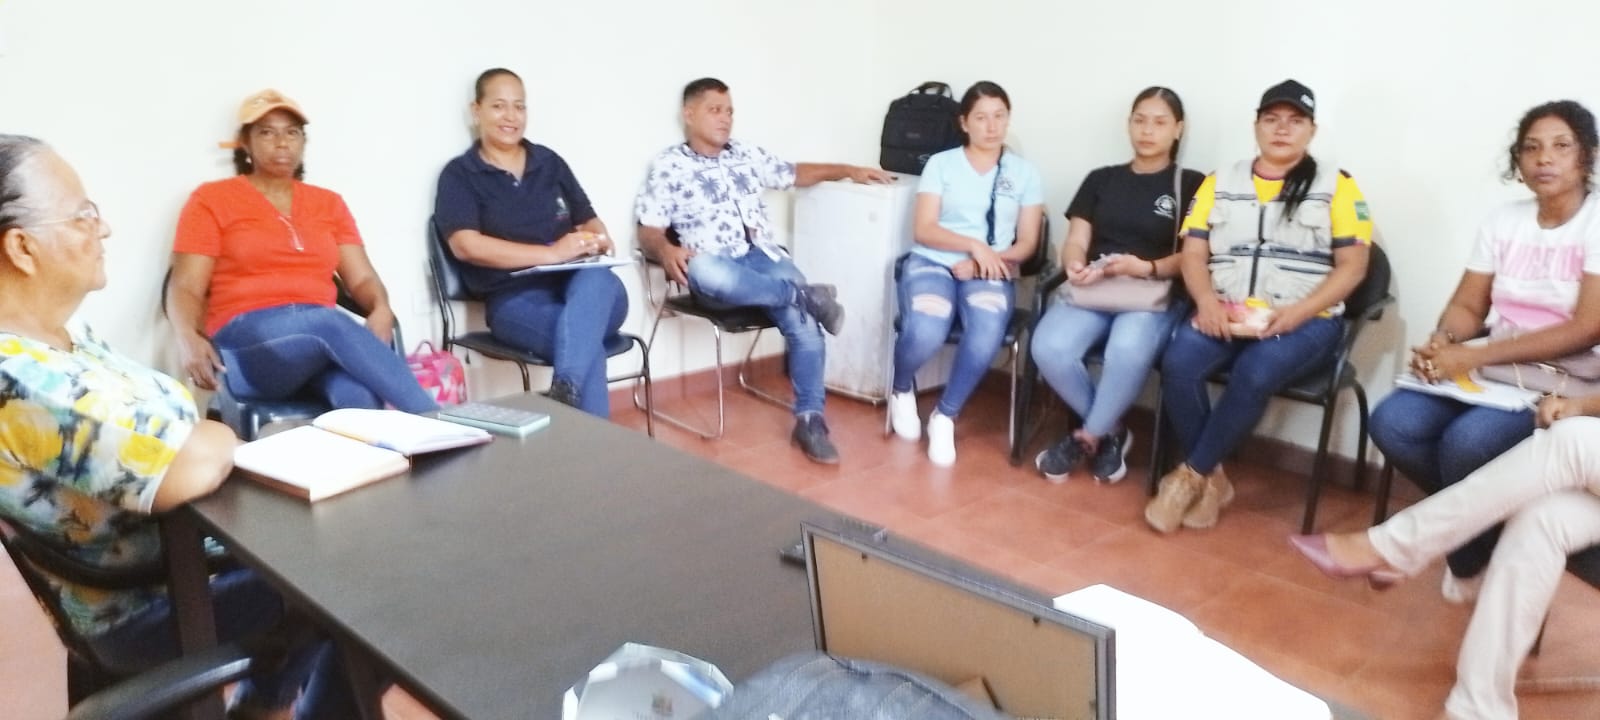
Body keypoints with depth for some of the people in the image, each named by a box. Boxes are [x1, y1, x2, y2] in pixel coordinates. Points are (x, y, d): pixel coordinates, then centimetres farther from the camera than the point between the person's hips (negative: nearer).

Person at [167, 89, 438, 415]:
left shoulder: (329, 203, 21)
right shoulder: (212, 200, 10)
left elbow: (362, 278, 13)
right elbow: (185, 288, 3)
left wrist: (382, 311, -12)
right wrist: (189, 338, -19)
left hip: (323, 333, 3)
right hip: (247, 342, -3)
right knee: (331, 322, -37)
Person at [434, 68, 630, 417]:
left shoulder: (549, 162, 18)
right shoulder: (459, 175, 5)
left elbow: (590, 223, 19)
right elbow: (467, 246, -11)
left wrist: (596, 242, -9)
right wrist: (553, 253, -18)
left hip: (581, 286, 4)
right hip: (515, 299, -3)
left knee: (599, 278, -35)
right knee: (588, 341, -35)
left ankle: (566, 390, -45)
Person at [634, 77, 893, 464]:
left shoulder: (748, 154, 20)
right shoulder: (667, 165, 5)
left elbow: (795, 173, 32)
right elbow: (648, 230, 0)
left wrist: (847, 170, 20)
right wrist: (666, 249, -23)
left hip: (765, 256, 4)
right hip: (718, 265, -3)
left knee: (803, 321, -25)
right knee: (704, 270, -42)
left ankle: (809, 419, -15)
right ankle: (802, 295, -26)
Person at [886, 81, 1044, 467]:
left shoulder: (1025, 173, 12)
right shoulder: (941, 164, 8)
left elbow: (1027, 243, 8)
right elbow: (924, 231, -1)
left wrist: (987, 260, -11)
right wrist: (974, 245, -16)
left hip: (990, 273, 1)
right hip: (932, 263, -1)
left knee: (986, 336, -35)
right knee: (925, 333, -33)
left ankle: (945, 416, -12)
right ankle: (901, 392, 3)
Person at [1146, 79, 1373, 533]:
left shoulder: (1336, 186, 7)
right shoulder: (1220, 183, 15)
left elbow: (1352, 266, 0)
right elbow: (1193, 252, 8)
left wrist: (1296, 313, -15)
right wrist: (1207, 300, -14)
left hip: (1305, 321, -2)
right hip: (1225, 314, 2)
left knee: (1255, 373, -34)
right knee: (1177, 364, -28)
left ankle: (1190, 477, -17)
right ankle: (1212, 479, -12)